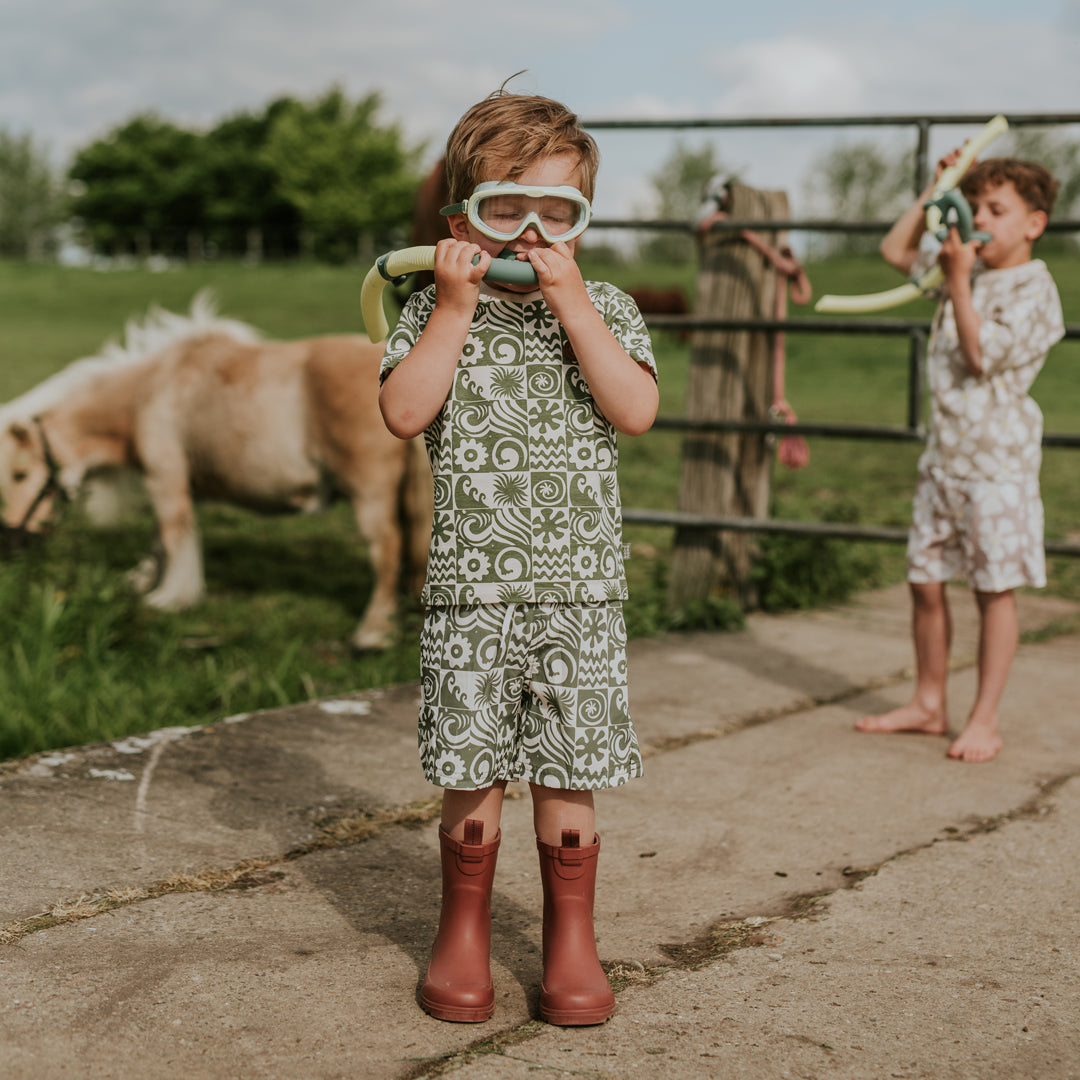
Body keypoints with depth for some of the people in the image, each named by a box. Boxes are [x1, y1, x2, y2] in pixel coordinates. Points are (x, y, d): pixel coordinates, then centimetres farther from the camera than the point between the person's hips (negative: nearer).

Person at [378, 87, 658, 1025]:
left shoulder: (605, 311, 5)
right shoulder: (437, 313, 4)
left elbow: (636, 410, -11)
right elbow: (404, 413, -11)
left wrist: (569, 302, -13)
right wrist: (456, 308, -12)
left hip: (579, 590, 0)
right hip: (470, 587, 0)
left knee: (567, 781, 5)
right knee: (471, 779, 6)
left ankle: (571, 941, 22)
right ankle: (463, 934, 24)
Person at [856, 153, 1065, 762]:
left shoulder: (1034, 290, -10)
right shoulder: (968, 271, 12)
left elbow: (982, 355, -18)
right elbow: (896, 250, 21)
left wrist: (959, 282, -19)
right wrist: (936, 192, 13)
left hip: (998, 460, -7)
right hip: (944, 454, 8)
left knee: (995, 590, 0)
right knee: (926, 582, 10)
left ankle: (985, 721, 7)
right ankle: (929, 705, 24)